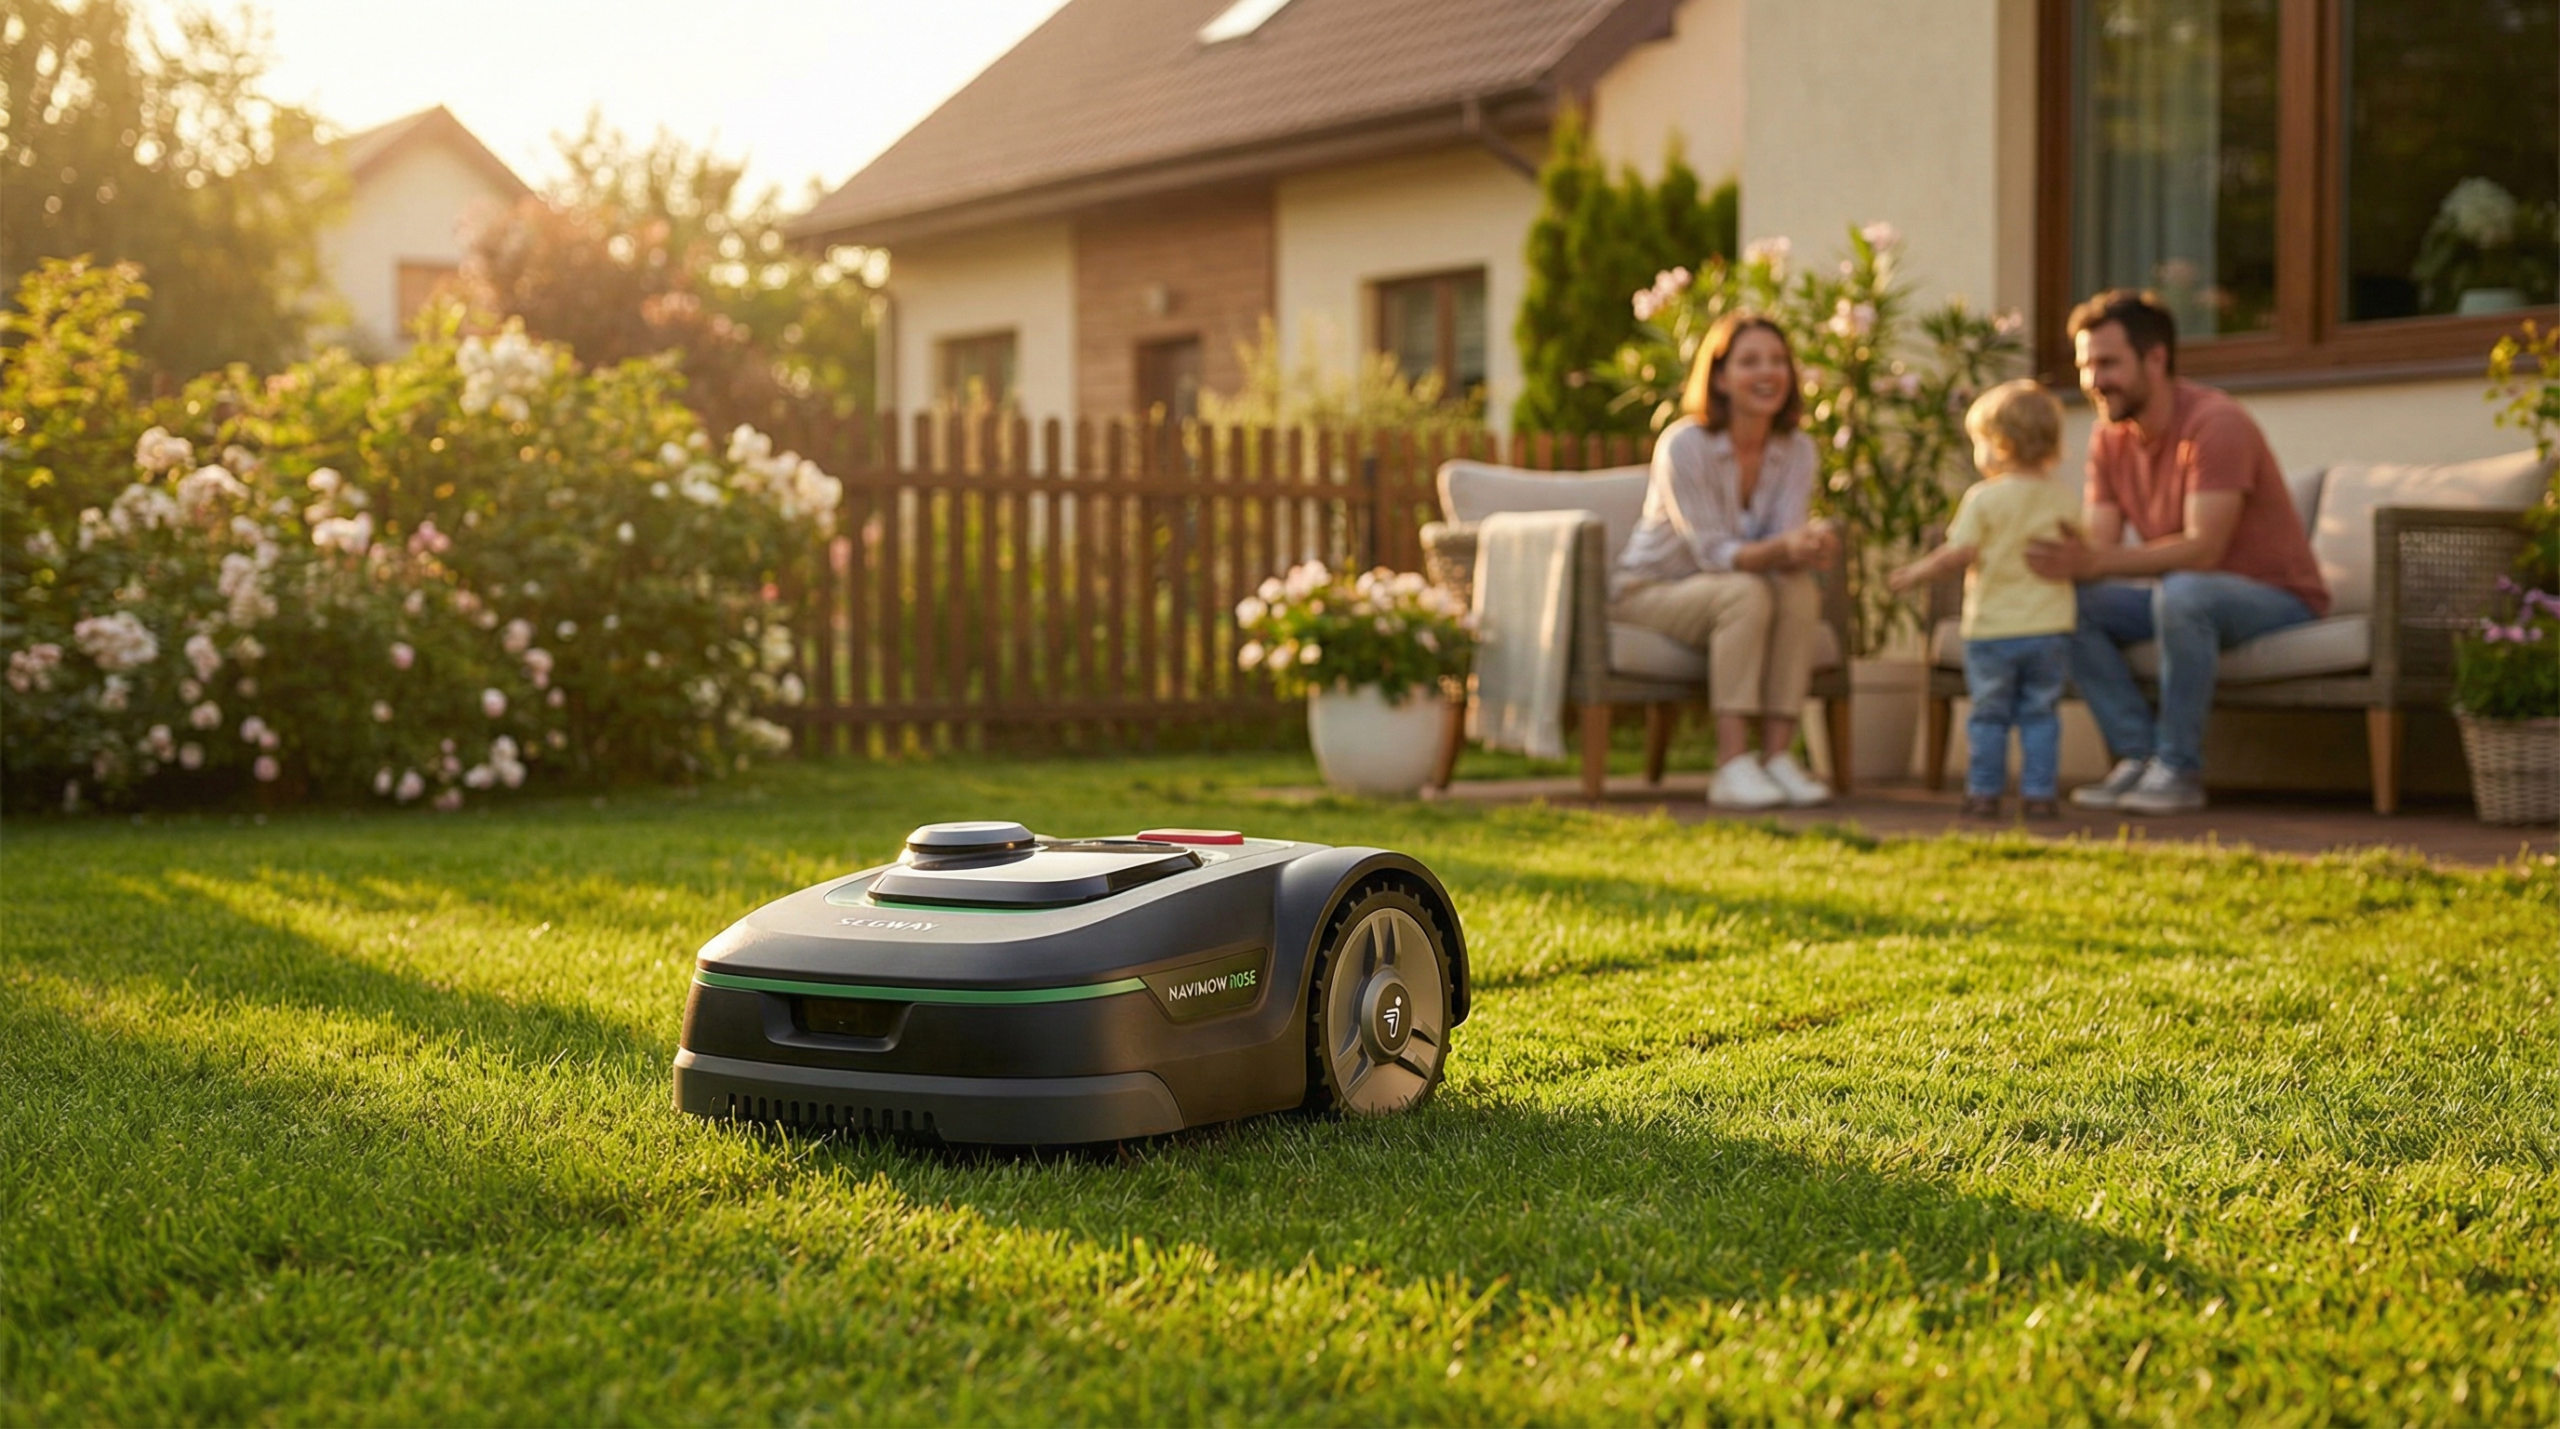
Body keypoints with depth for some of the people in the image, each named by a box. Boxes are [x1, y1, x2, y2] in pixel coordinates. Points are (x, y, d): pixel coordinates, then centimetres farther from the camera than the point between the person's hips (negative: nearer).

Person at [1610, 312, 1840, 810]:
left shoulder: (1797, 451, -6)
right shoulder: (1683, 445, -21)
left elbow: (1787, 555, -15)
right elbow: (1713, 553, -25)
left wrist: (1811, 547, -40)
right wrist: (1783, 547, -43)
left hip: (1729, 599, 5)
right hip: (1649, 591, -5)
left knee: (1801, 590, -26)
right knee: (1746, 592, -33)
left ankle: (1777, 755, -24)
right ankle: (1733, 766, -36)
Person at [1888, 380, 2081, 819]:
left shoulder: (1984, 498, -9)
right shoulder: (2066, 499, 4)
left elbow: (1959, 552, -12)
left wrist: (1913, 574, 1)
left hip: (1993, 628, -3)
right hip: (2050, 628, 3)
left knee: (1989, 715, 7)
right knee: (2040, 714, 8)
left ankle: (1984, 792, 10)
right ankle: (2039, 792, 5)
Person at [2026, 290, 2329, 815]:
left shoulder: (2217, 425, -21)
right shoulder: (2109, 437, 2)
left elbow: (2203, 549, -31)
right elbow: (2097, 549, -5)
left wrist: (2092, 562, -39)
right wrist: (2060, 559, -29)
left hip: (2279, 598, -7)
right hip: (2187, 602, 7)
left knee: (2181, 592, -37)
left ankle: (2180, 771, -25)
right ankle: (2138, 756, -12)